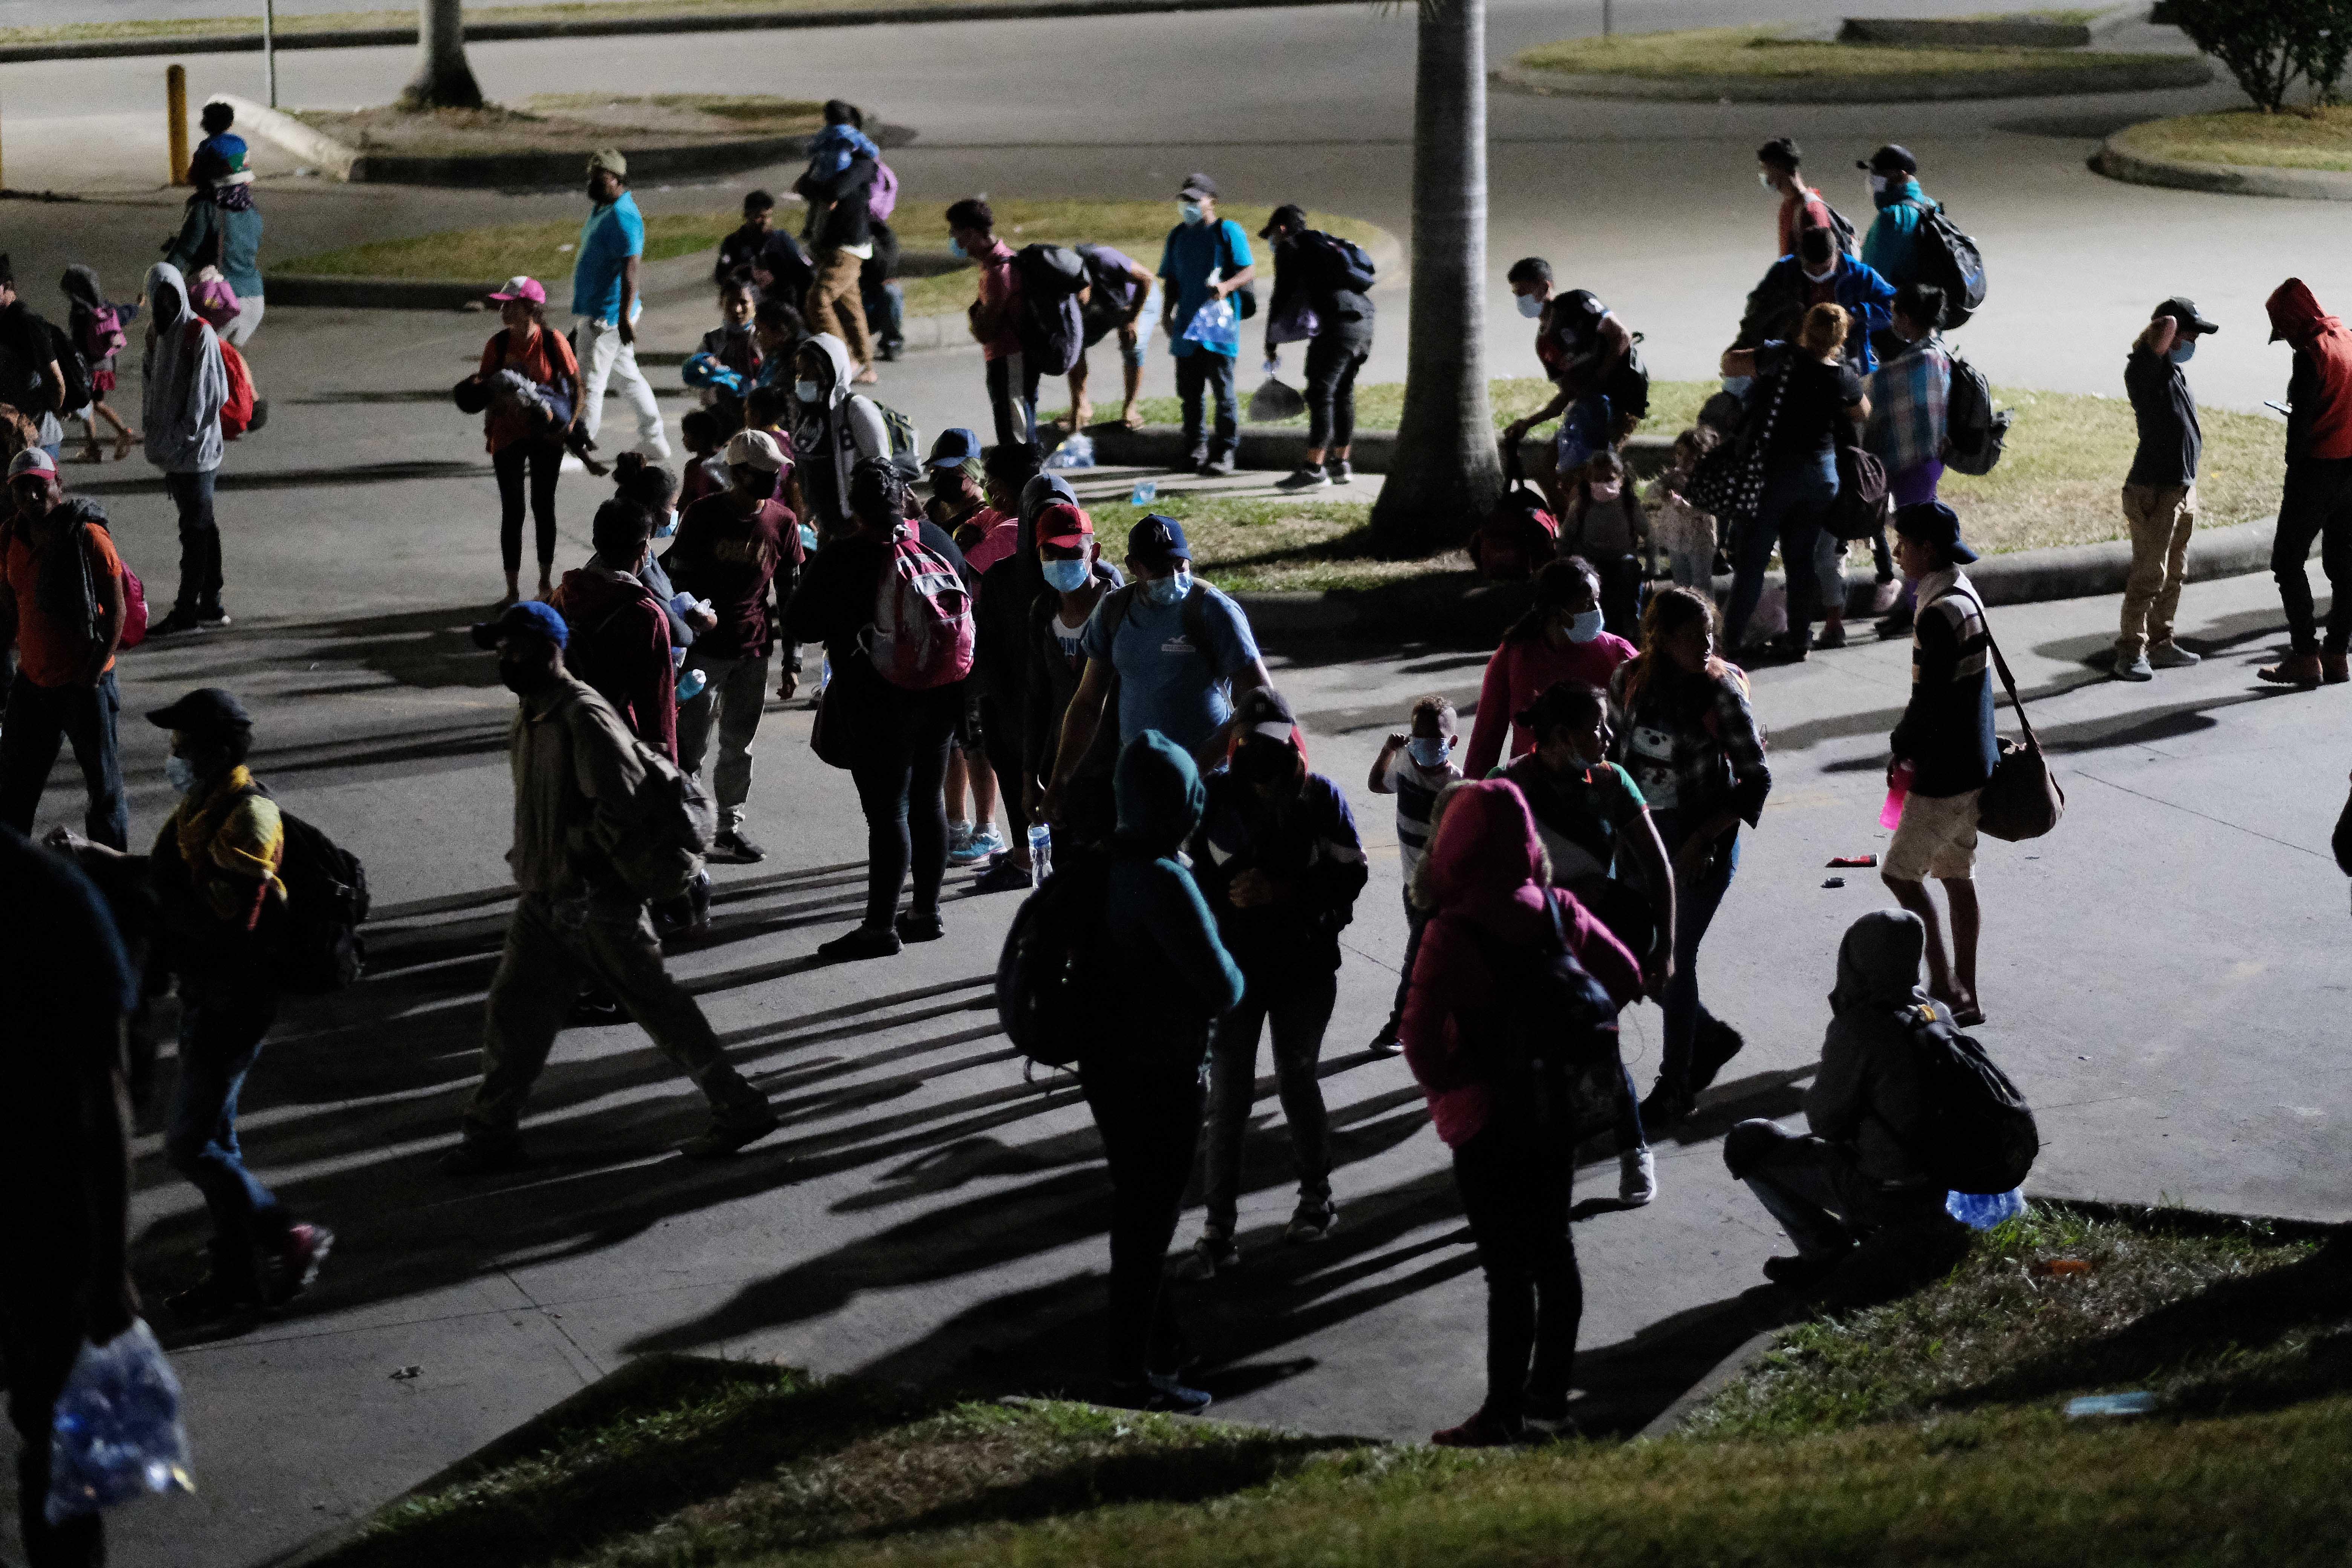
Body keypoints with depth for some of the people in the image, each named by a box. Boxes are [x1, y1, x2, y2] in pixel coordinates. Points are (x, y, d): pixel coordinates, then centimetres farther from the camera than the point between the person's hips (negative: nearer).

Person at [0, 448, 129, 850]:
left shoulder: (87, 536, -16)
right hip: (32, 680, 6)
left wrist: (93, 674, -17)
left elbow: (116, 612, -15)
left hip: (84, 683, -6)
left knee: (103, 781, 6)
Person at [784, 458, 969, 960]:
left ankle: (880, 927, 1)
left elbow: (798, 626, -13)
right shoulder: (936, 539, 0)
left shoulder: (843, 557, -17)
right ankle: (927, 912, 25)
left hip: (878, 704, -6)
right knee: (928, 801, 15)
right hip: (940, 694, 6)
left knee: (887, 811, -3)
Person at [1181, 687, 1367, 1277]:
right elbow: (1184, 867, 5)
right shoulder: (1215, 794, -3)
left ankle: (1317, 1197, 35)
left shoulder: (1321, 797, -6)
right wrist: (1224, 896, -14)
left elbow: (1352, 873, -6)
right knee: (1228, 1095, 0)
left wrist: (1283, 890, -18)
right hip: (1236, 963, 1)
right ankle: (1219, 1232, 5)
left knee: (1297, 1081, 13)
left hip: (1305, 966, -1)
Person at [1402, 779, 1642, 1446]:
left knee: (1507, 1268, 1)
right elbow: (1625, 977, 8)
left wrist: (1450, 1085, -8)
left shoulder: (1452, 933, -22)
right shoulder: (1557, 910, -4)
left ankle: (1504, 1413, 10)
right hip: (1557, 1109, 6)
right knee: (1553, 1252, 17)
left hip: (1488, 1122, -6)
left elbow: (1422, 1041, -27)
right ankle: (1549, 1397, 29)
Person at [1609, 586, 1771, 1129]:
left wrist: (1704, 838, -17)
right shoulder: (1629, 680, -2)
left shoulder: (1721, 691, -14)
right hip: (1642, 835, 5)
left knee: (1675, 961, 1)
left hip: (1701, 844, -5)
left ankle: (1674, 1088, 18)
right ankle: (1711, 1037, 34)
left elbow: (1756, 779, -10)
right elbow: (1614, 751, 12)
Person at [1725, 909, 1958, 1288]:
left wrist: (1814, 1093, 8)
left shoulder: (1856, 1029, -23)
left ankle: (1825, 1246, 2)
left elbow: (1825, 1121, -12)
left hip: (1880, 1194, -7)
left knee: (1745, 1142, 1)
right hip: (1935, 1188, 7)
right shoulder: (1938, 1013, -1)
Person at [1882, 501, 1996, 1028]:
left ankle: (1945, 986, 2)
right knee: (1957, 876, 15)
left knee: (1901, 871, 0)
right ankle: (1965, 995, 21)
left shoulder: (1939, 614, -23)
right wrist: (1911, 745, 13)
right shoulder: (1966, 598, 8)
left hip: (1946, 770, -10)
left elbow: (1928, 702, -22)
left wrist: (1900, 750, -6)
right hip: (1973, 762, 10)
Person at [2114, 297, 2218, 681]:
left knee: (2173, 574, 15)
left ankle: (2160, 643, 24)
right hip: (2154, 491, -10)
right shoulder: (2146, 368, -16)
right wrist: (2148, 339, -11)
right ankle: (2131, 651, -4)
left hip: (2183, 488, 10)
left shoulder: (2174, 370, 14)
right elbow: (2167, 325, -32)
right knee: (2149, 574, -8)